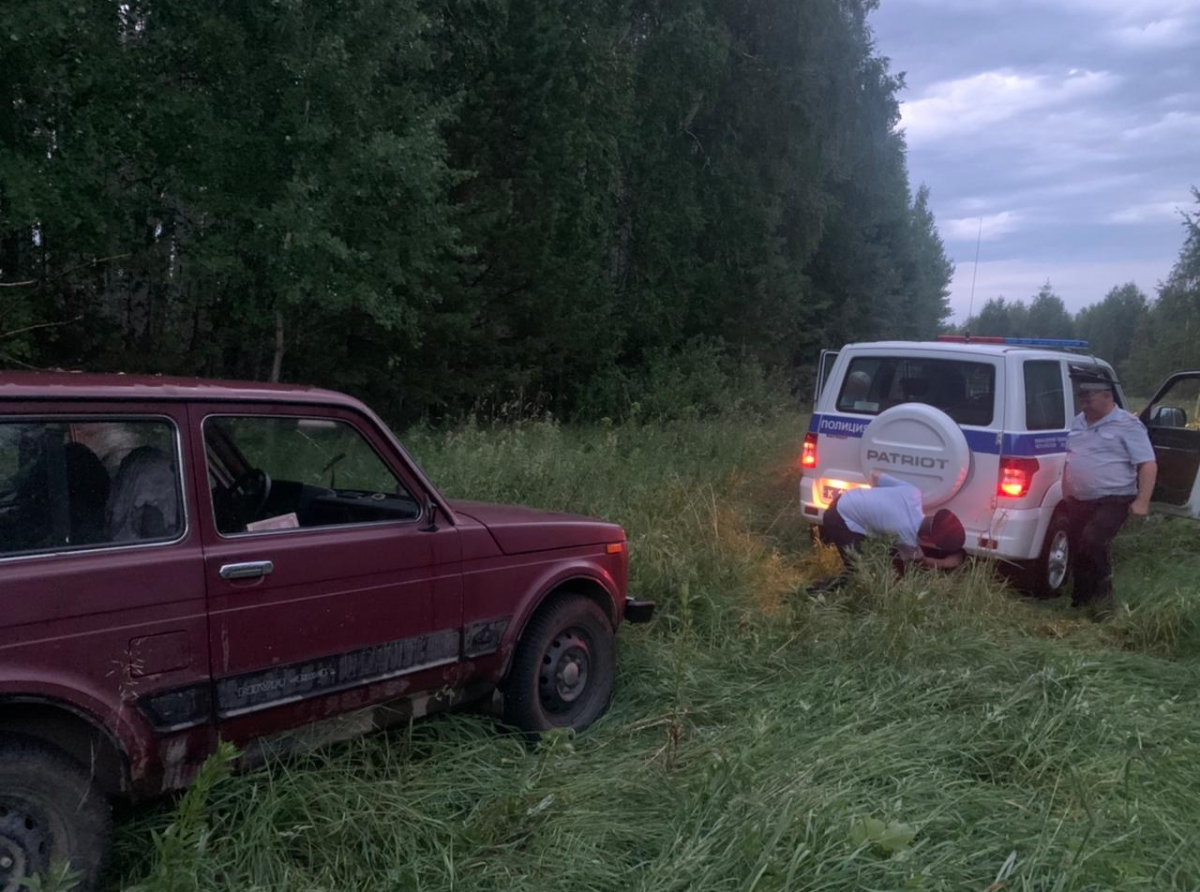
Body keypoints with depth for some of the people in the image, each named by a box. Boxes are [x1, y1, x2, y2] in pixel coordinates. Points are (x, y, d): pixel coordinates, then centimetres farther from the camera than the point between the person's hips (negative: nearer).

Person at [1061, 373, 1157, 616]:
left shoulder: (1127, 425, -11)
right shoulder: (1078, 423, 11)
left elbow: (1148, 465, -14)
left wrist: (1142, 501, -20)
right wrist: (1065, 492, 19)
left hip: (1114, 501, -7)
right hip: (1078, 502, 7)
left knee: (1093, 540, -26)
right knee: (1076, 550, 10)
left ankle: (1103, 596, -7)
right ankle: (1080, 600, 26)